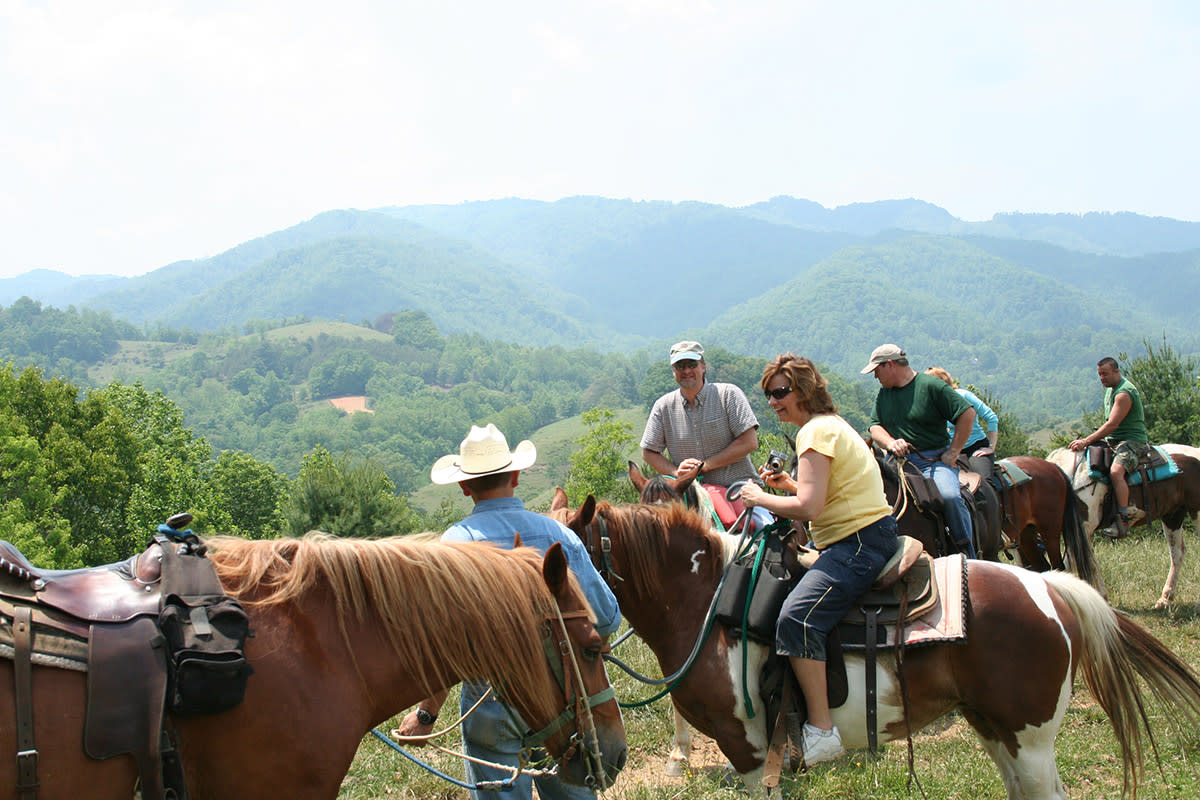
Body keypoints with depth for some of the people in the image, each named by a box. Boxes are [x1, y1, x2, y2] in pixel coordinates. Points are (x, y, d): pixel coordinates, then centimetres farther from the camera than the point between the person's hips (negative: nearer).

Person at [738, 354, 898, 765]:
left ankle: (822, 731, -27)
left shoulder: (816, 431, -12)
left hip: (859, 545, -12)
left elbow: (808, 508, -21)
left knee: (796, 617, -27)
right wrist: (790, 483, 15)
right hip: (859, 540, 12)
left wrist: (761, 498, -6)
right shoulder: (832, 424, 20)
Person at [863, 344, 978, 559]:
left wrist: (953, 453, -8)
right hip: (900, 459, 5)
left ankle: (968, 552, -14)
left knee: (949, 496, -30)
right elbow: (875, 426, 10)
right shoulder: (884, 393, 15)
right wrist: (891, 443, -14)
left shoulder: (930, 386, -4)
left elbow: (968, 414, -6)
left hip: (935, 458, -5)